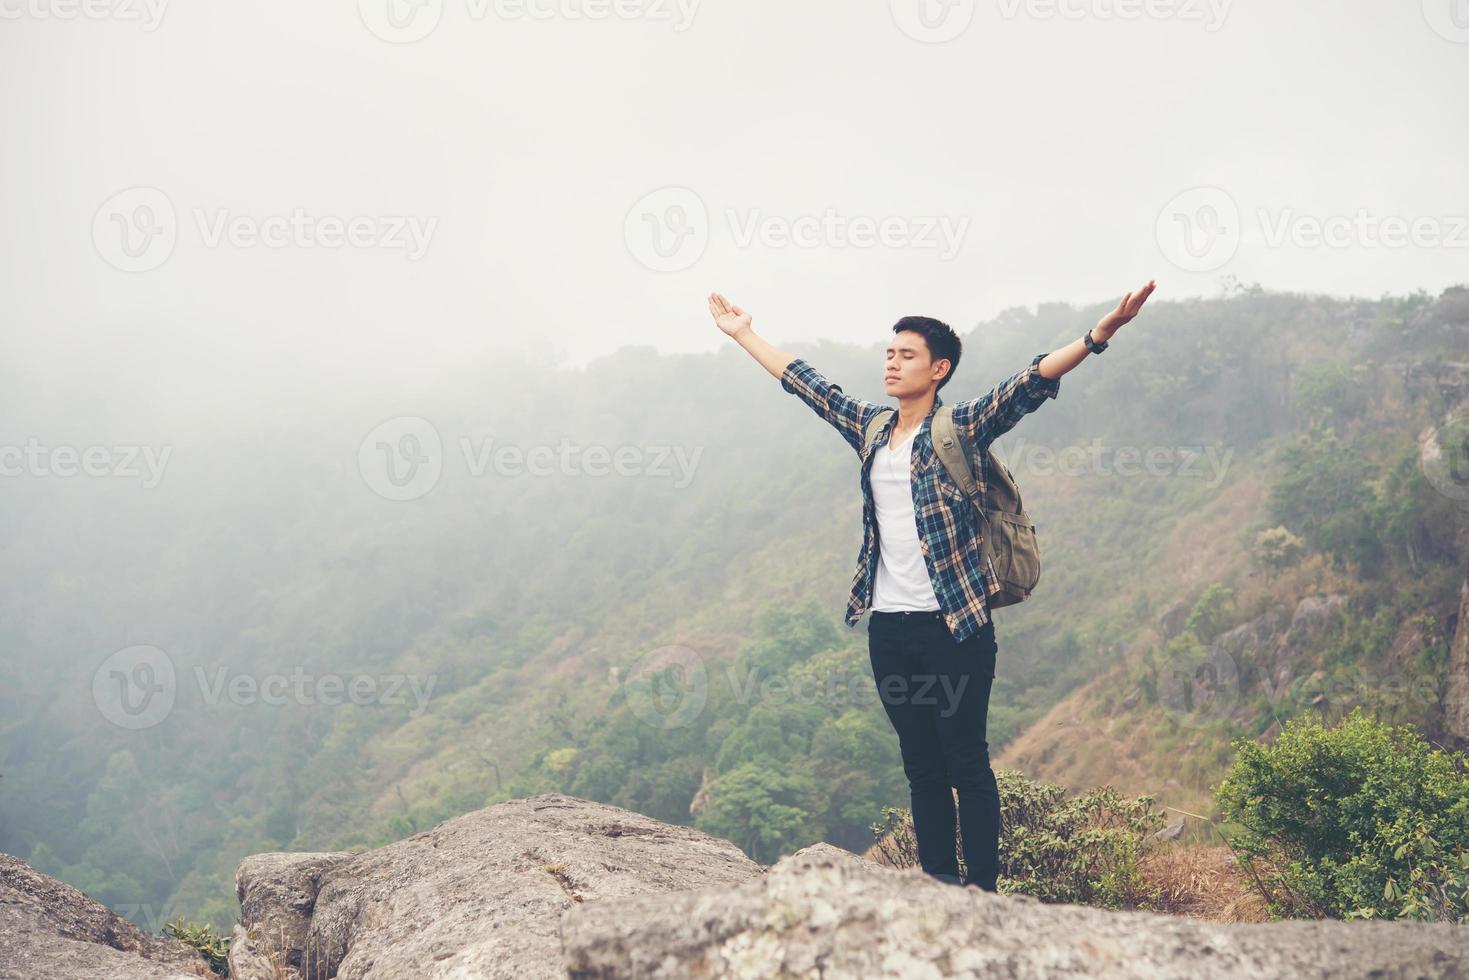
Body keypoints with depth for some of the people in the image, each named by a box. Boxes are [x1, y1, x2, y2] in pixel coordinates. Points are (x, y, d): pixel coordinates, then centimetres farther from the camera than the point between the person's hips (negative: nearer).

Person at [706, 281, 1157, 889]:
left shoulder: (963, 429, -3)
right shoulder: (871, 428, 13)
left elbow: (1030, 383, -16)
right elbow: (804, 382, 22)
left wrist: (1096, 336, -29)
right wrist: (743, 334, 30)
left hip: (954, 625, -5)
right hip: (888, 626, 6)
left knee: (966, 763, 0)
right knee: (920, 764, 12)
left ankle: (982, 886, 8)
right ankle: (936, 880, 20)